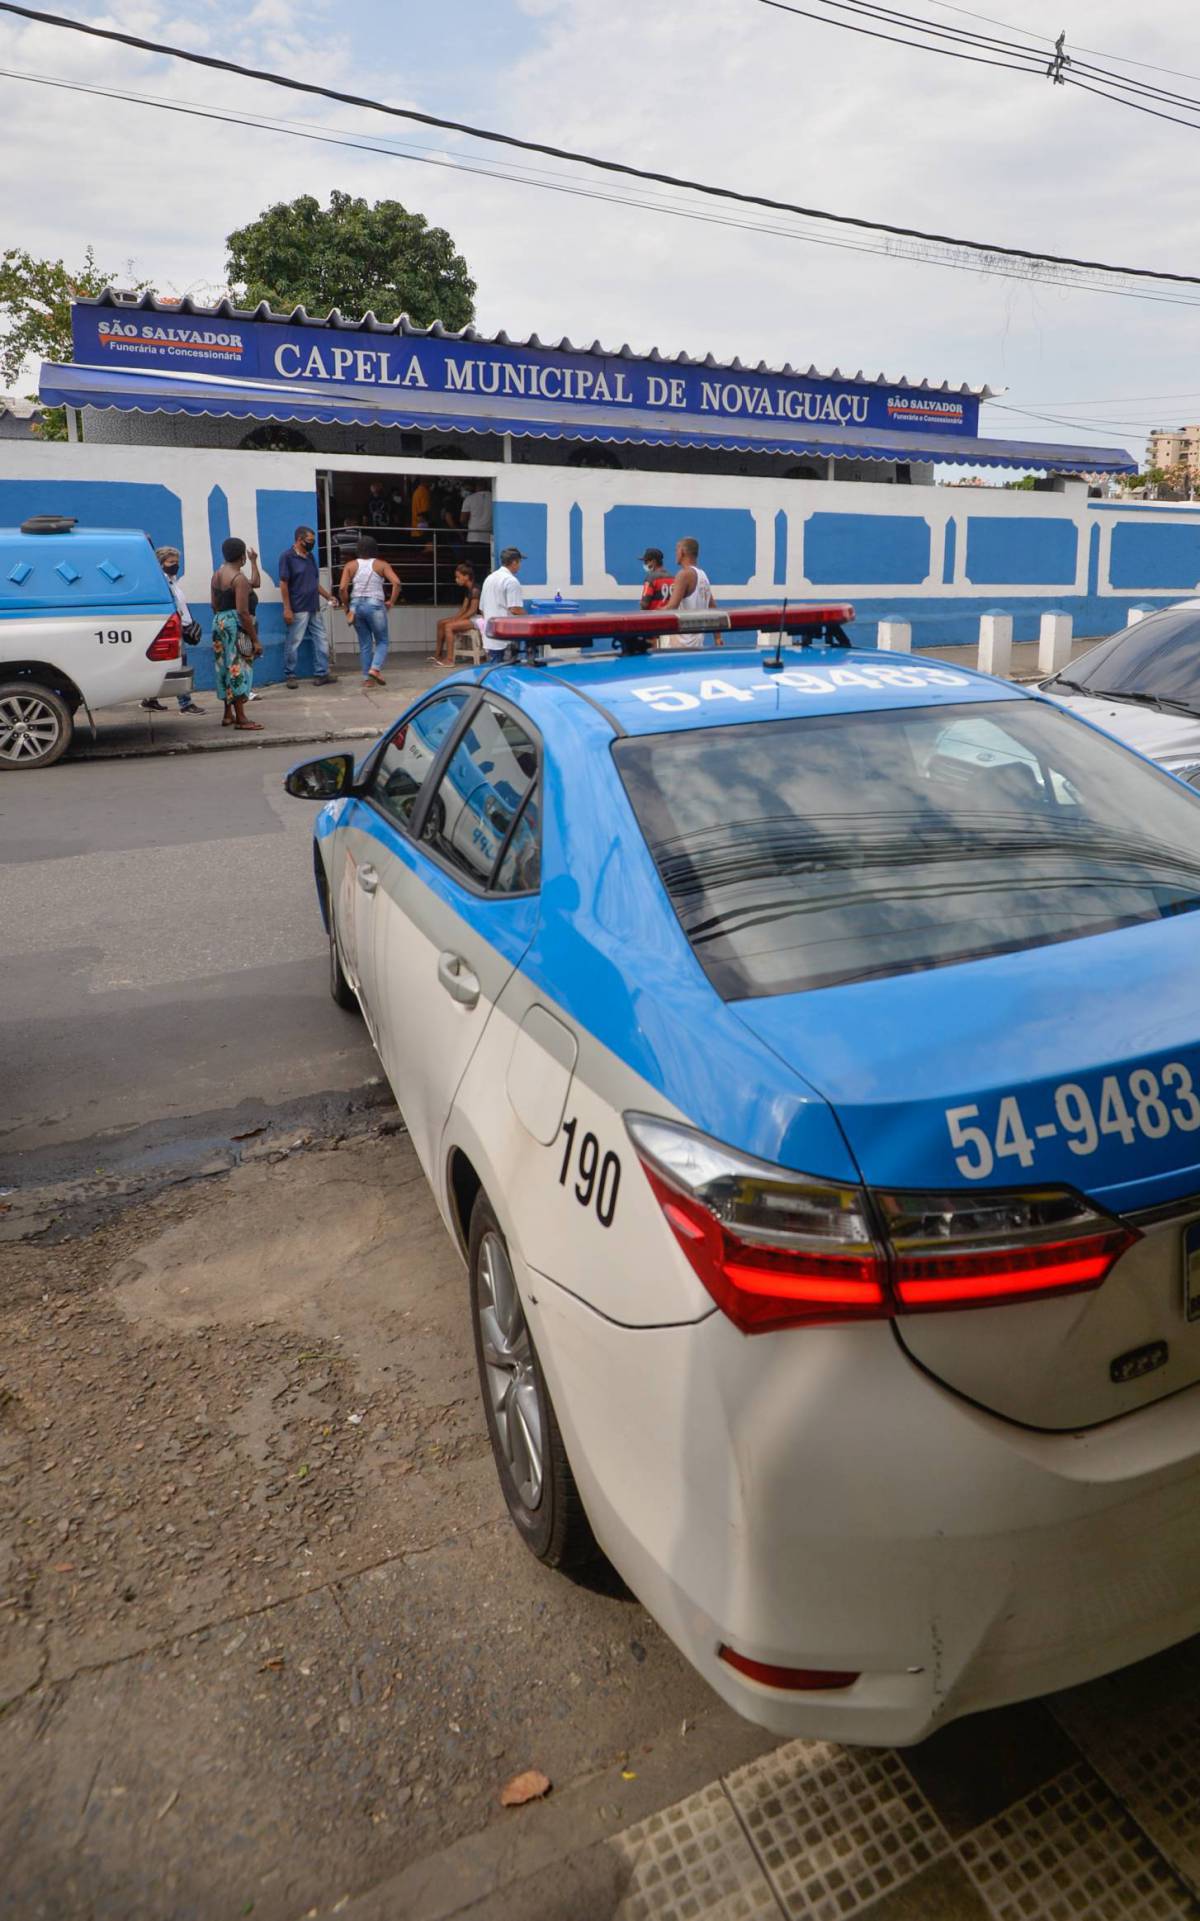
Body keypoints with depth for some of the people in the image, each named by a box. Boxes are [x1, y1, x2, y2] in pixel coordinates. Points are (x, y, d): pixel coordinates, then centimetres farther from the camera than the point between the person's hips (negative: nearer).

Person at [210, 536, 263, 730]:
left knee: (227, 669, 15)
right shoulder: (239, 578, -15)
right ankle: (240, 719, -6)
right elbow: (243, 612, -20)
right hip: (237, 626, -9)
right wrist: (255, 639, -18)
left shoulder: (217, 574, 11)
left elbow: (214, 605, 16)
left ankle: (228, 714, 20)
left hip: (220, 624, 9)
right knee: (238, 670, -7)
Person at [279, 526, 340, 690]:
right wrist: (287, 609, -16)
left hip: (315, 609, 7)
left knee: (322, 641, 6)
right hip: (298, 610, -7)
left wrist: (329, 596, 12)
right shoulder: (287, 557, -8)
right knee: (293, 643, 0)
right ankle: (290, 675, 9)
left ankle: (321, 674, 12)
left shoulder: (311, 557, 14)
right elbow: (283, 584, -11)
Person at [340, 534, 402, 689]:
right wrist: (391, 602, -4)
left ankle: (367, 678, 10)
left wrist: (347, 607, 7)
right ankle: (375, 669, -14)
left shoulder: (351, 565, 5)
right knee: (382, 641, 10)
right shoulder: (382, 564, 1)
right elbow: (396, 582, -13)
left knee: (365, 644, 12)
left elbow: (342, 588, -4)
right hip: (375, 605, -3)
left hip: (356, 605, 3)